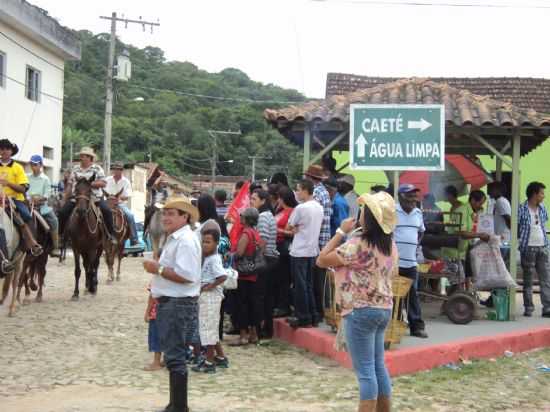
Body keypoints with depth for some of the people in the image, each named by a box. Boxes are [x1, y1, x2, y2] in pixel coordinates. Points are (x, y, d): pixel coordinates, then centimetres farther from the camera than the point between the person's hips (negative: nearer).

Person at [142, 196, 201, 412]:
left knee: (175, 357, -4)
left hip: (179, 305, -10)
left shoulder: (186, 240, -17)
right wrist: (157, 276, 13)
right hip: (169, 303, 10)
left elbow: (187, 275, -27)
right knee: (173, 356, 17)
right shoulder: (174, 239, 16)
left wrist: (158, 269, -20)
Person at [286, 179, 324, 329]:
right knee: (309, 285, 14)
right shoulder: (319, 207, 8)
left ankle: (303, 318, 4)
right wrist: (299, 229, 5)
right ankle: (312, 316, 17)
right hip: (313, 251, 7)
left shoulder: (301, 208, -15)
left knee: (300, 286, 0)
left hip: (299, 252, -7)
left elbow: (288, 227, -5)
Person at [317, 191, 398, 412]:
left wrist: (341, 232, -9)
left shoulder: (358, 244, -19)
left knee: (365, 371, -4)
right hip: (384, 309, 8)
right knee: (378, 366, 15)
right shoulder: (391, 244, 6)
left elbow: (322, 260, -13)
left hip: (360, 311, -8)